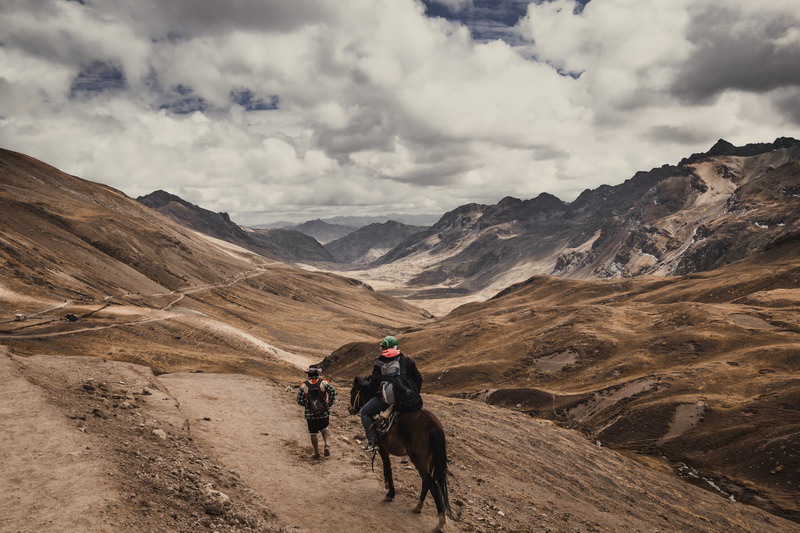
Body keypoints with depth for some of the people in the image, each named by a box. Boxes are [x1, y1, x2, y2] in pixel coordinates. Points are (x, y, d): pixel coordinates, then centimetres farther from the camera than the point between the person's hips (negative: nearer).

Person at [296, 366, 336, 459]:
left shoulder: (304, 385, -5)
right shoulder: (323, 382, -5)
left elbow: (300, 400, -4)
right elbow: (332, 392, -16)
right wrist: (329, 404, -7)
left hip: (310, 414, -1)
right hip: (324, 413, 1)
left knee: (313, 434, 12)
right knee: (324, 429, 24)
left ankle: (316, 453, 18)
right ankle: (326, 444, 2)